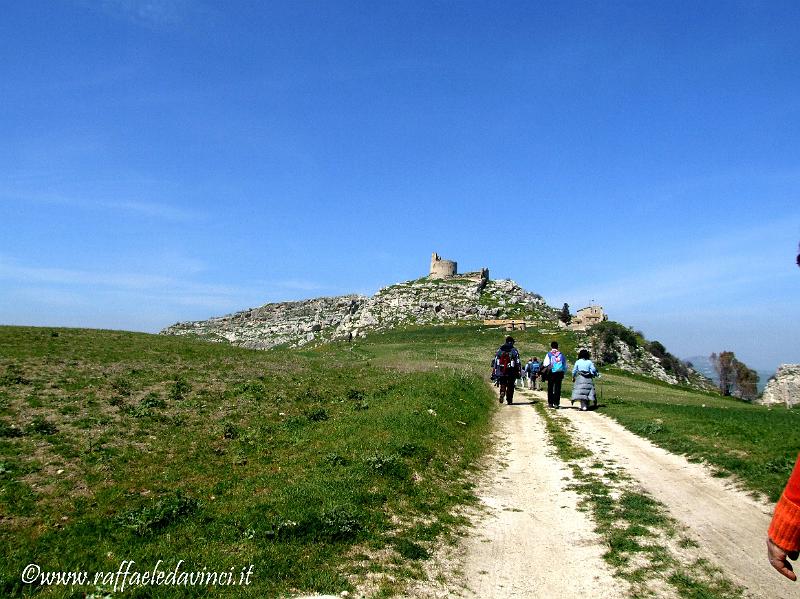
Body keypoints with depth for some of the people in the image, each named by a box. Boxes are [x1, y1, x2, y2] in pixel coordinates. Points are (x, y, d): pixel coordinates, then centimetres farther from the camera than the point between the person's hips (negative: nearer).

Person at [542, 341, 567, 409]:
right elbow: (565, 365, 8)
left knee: (550, 388, 10)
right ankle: (556, 403, -2)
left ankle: (550, 403, 11)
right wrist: (563, 373, 16)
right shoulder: (561, 354, 7)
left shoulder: (549, 354, 0)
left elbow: (546, 364, -10)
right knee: (557, 388, 4)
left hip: (551, 373, -1)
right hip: (560, 373, 1)